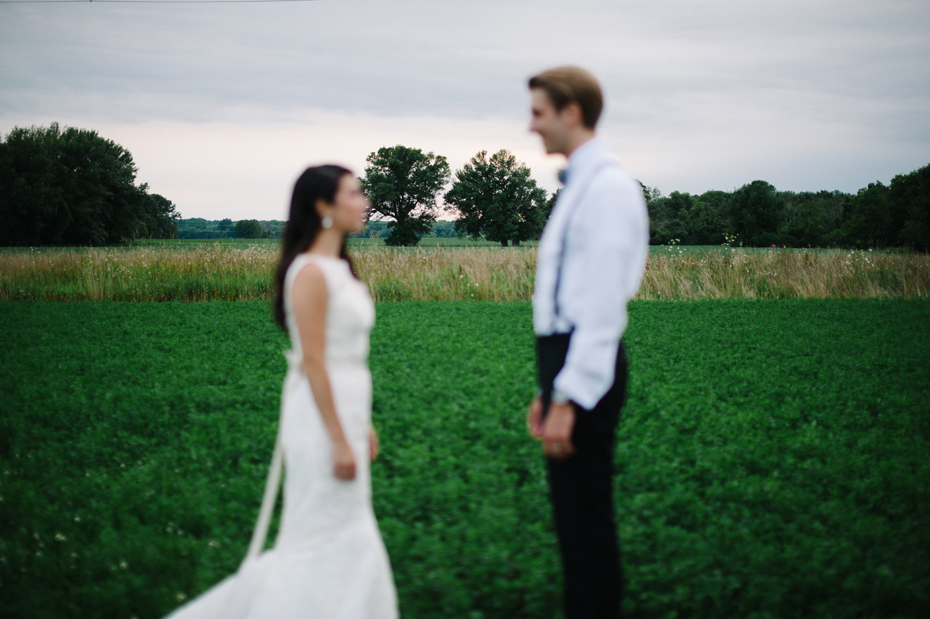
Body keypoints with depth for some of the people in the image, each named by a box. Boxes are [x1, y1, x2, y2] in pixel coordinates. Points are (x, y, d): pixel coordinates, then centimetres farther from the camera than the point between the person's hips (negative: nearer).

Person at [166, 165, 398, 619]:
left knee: (344, 539, 14)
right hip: (322, 421, -10)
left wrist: (362, 425, 19)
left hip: (344, 414, 10)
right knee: (330, 539, -3)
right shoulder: (310, 272, -16)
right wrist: (340, 442, -21)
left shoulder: (338, 270, 13)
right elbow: (312, 362, -20)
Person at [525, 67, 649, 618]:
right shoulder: (580, 184, 16)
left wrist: (569, 400, -23)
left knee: (586, 512, -3)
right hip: (567, 359, 10)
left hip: (586, 369, -10)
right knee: (574, 510, 17)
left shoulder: (608, 186, -15)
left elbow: (603, 304, -21)